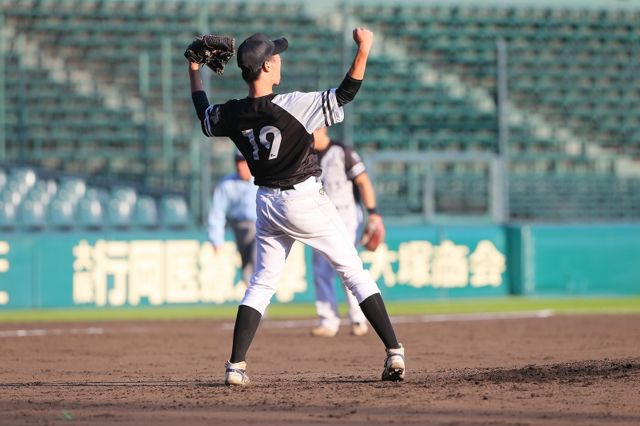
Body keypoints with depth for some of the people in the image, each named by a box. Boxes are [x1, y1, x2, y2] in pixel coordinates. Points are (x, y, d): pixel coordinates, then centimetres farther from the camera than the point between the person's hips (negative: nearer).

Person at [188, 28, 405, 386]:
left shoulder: (231, 114, -5)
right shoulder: (292, 106, -21)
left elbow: (204, 114, 17)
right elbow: (344, 95, -23)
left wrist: (195, 72, 27)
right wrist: (363, 51, -23)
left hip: (267, 204, 4)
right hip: (306, 200, -4)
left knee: (262, 282, 14)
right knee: (354, 271, 4)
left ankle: (236, 365, 2)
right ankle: (394, 351, -1)